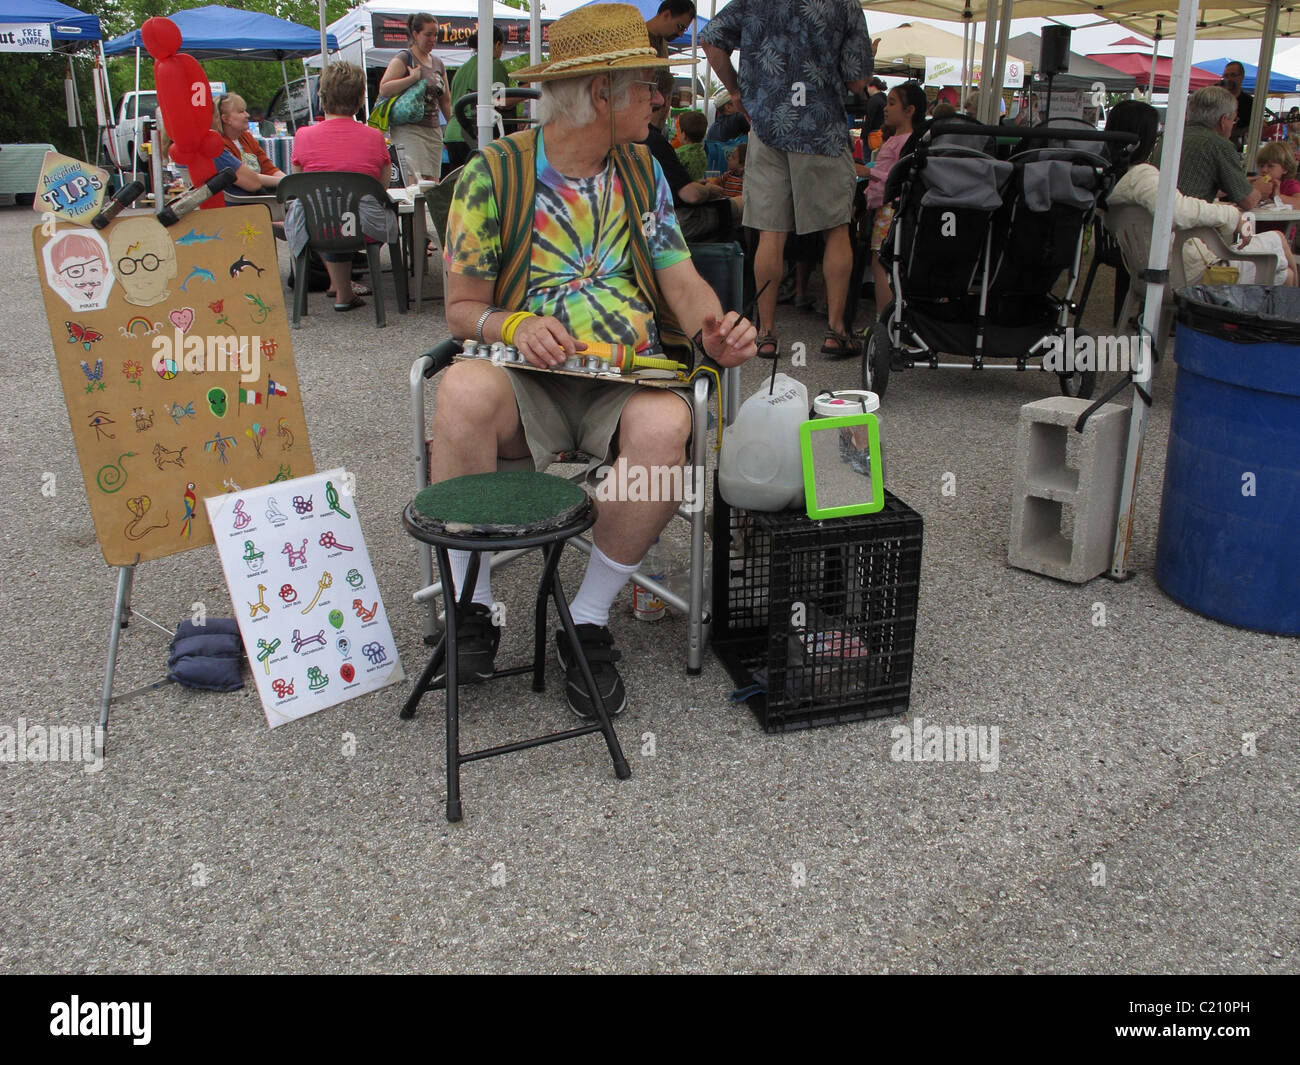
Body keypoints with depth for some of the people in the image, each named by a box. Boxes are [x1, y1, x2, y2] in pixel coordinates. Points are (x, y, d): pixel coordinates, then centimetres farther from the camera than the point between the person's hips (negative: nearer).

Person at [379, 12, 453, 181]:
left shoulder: (438, 63, 20)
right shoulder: (403, 59, -2)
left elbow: (445, 100, 26)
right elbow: (384, 89, -13)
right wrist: (412, 78, -18)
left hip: (434, 130, 7)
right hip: (409, 129, -7)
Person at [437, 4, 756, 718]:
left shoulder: (641, 169, 14)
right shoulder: (493, 173, 1)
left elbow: (681, 279, 10)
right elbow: (461, 308, 1)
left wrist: (713, 329, -13)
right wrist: (516, 325, -21)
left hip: (630, 380, 2)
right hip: (530, 377, -2)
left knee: (665, 425, -34)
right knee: (463, 391, -36)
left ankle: (590, 621, -14)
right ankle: (471, 606, -16)